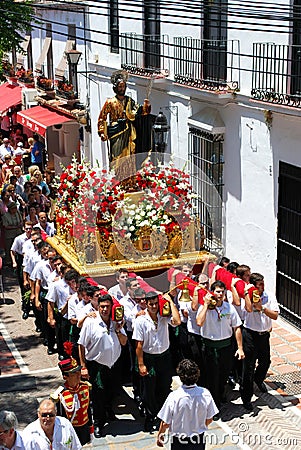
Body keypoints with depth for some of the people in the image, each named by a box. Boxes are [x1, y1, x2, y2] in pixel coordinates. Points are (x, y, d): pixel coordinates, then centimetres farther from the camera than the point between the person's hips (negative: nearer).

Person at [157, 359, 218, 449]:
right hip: (199, 440, 2)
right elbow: (209, 419, -1)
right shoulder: (205, 394, -14)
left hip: (179, 443, -2)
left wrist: (159, 435, 7)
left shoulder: (174, 397, -22)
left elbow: (165, 423, -12)